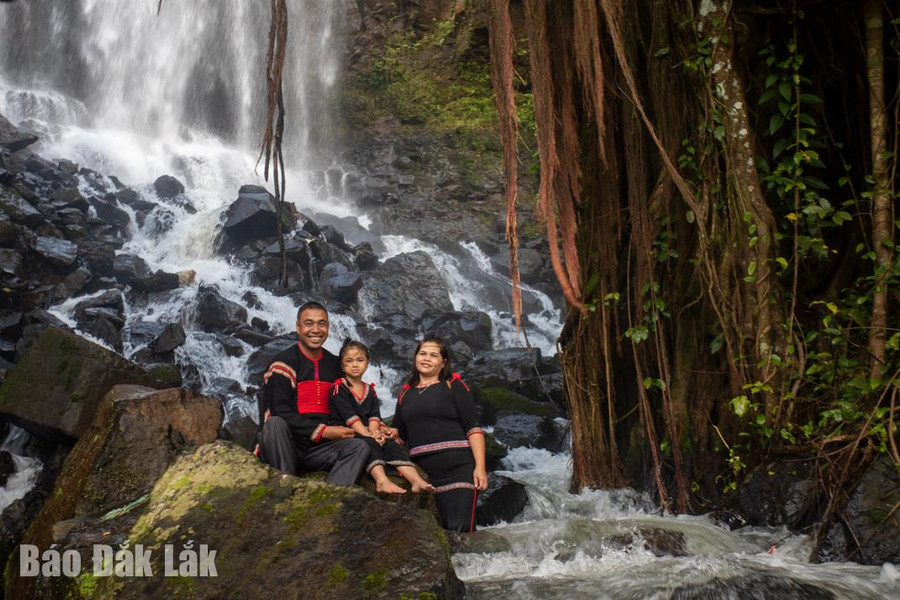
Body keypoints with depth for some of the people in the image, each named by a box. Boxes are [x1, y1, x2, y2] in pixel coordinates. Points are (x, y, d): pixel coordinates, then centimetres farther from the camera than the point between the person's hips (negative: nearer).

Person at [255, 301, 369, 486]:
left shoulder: (335, 365, 13)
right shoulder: (284, 362, -5)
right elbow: (280, 412, -14)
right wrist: (323, 431, -16)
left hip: (317, 449, 4)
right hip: (283, 448, -4)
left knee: (359, 447, -20)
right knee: (274, 423, -34)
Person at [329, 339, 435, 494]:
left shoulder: (370, 390, 20)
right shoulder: (339, 388, 0)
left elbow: (374, 416, 6)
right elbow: (349, 415, -13)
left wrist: (374, 431, -16)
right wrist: (367, 434, -23)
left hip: (367, 432, 5)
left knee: (390, 443, -21)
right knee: (368, 443, -34)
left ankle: (415, 479, -40)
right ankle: (382, 480, -57)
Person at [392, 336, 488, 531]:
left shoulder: (453, 386, 4)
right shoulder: (406, 392, 17)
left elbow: (472, 427, -3)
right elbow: (399, 434, 20)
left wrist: (480, 467, -14)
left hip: (458, 467, -4)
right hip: (422, 471, 4)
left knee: (459, 529, -12)